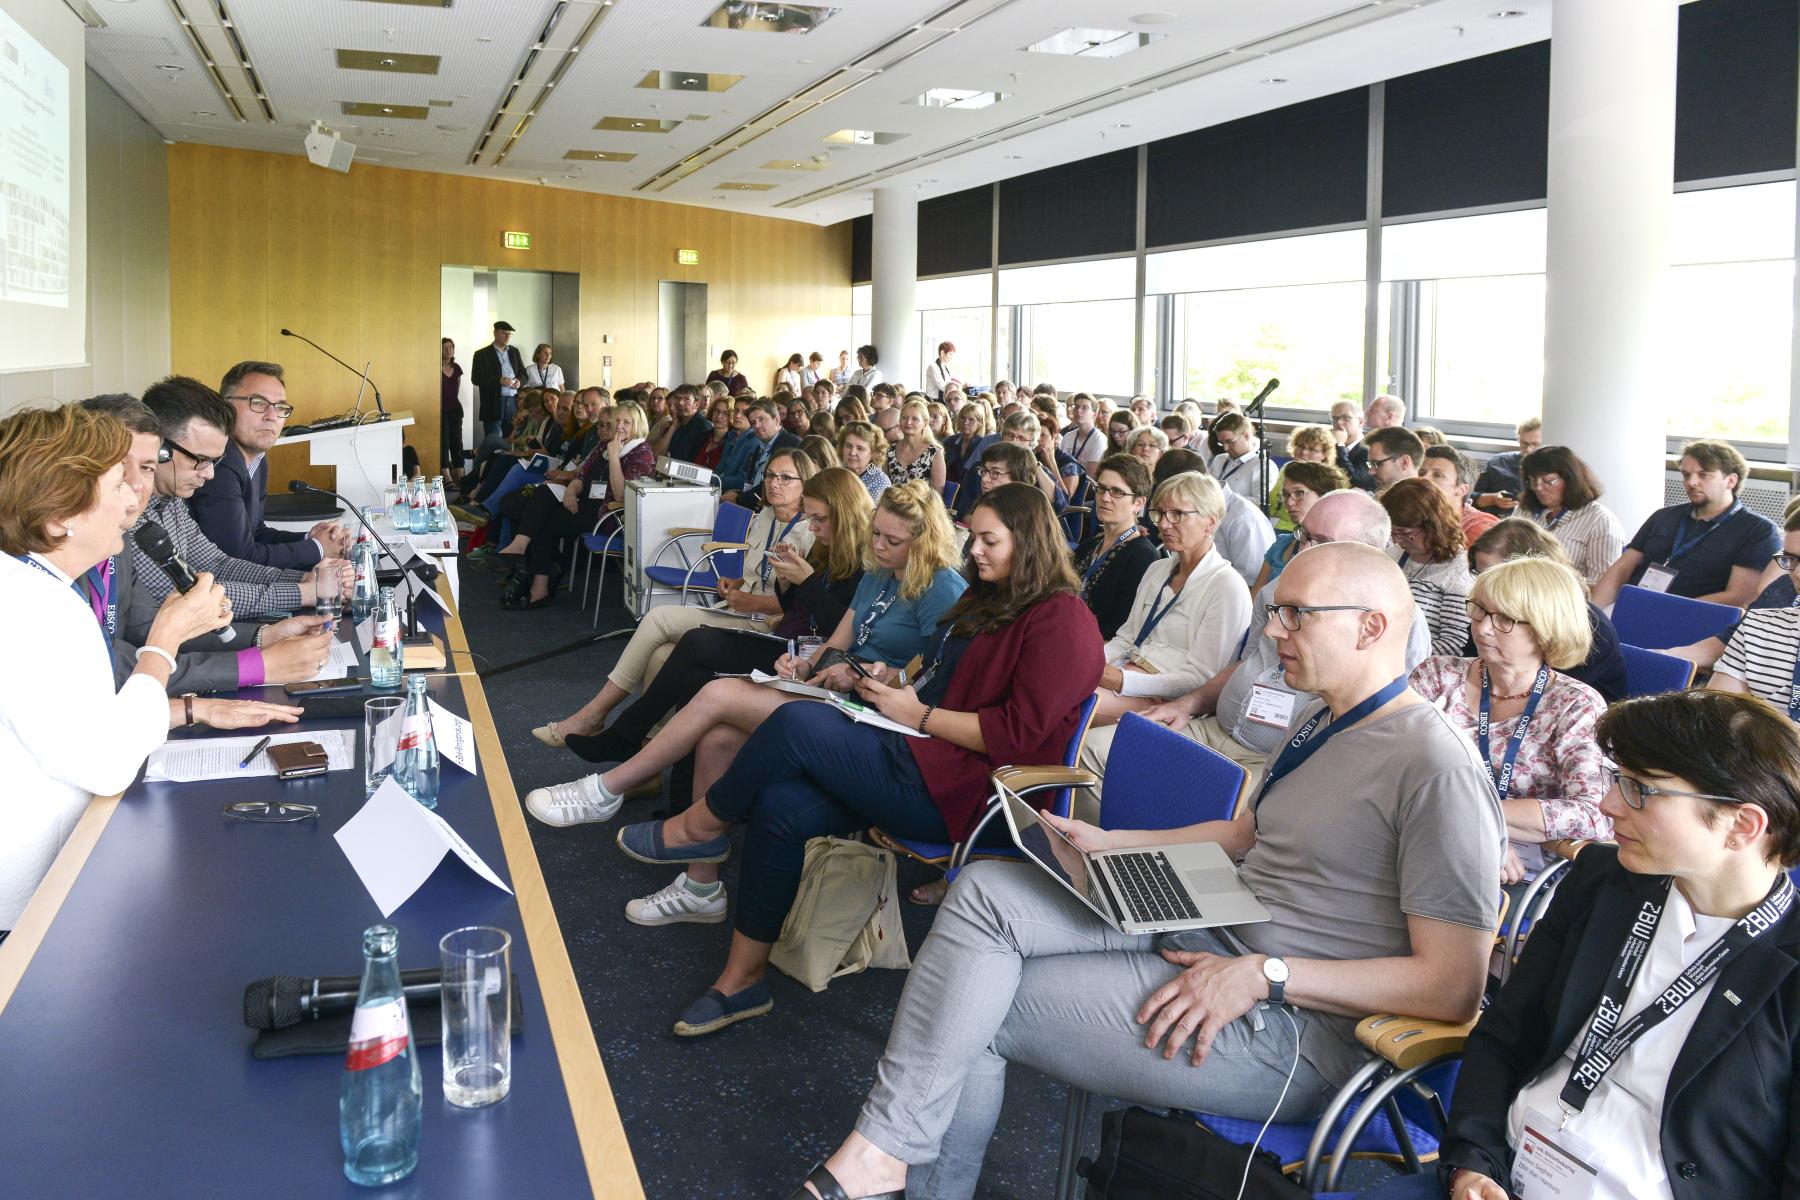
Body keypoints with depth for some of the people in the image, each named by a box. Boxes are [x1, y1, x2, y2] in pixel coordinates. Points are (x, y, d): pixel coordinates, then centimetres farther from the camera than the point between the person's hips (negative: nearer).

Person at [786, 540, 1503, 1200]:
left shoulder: (1437, 771, -18)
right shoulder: (1318, 721, 12)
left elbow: (1453, 986, -20)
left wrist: (1265, 976, -23)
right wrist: (1106, 843, 14)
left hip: (1295, 1027, -9)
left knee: (982, 1006, -13)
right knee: (985, 891, -10)